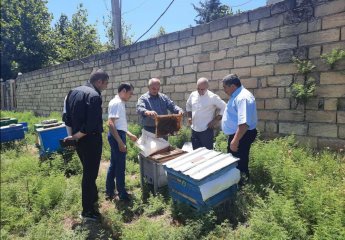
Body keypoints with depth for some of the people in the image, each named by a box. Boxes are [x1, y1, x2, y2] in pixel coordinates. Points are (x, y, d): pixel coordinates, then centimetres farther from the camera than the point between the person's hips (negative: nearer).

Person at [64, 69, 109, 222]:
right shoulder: (94, 96, -20)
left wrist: (73, 134, 13)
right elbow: (91, 125, -26)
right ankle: (87, 211, 18)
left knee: (88, 171, 24)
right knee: (90, 174, 4)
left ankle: (93, 198, 42)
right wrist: (74, 137, -13)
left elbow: (67, 117, 12)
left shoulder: (73, 92, 8)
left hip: (79, 140, 9)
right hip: (90, 141, -9)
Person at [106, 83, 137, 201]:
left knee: (114, 164, 16)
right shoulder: (116, 103, -16)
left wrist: (130, 135, 23)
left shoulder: (119, 103, 14)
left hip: (118, 134, 10)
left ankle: (110, 192, 28)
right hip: (117, 136, -10)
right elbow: (111, 124, -23)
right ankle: (122, 194, 15)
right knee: (120, 166, 1)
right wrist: (120, 142, -25)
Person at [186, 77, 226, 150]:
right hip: (194, 129, 5)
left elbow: (224, 108, -9)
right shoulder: (193, 95, 4)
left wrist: (216, 120, -11)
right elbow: (188, 106, 22)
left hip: (206, 130, -5)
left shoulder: (212, 97, -12)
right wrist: (189, 117, 10)